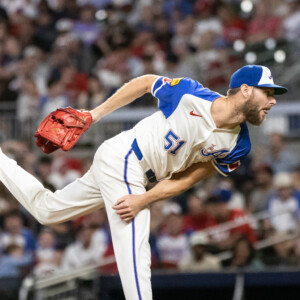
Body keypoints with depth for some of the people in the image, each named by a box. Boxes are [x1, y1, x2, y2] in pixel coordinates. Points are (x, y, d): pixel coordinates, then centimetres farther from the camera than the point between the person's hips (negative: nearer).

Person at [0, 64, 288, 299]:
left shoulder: (238, 146, -9)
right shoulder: (190, 95, -23)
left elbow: (186, 179, -5)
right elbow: (145, 82, -5)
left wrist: (143, 200, -18)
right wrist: (95, 114, 0)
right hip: (122, 158, -7)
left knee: (46, 209, 20)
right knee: (135, 250, -20)